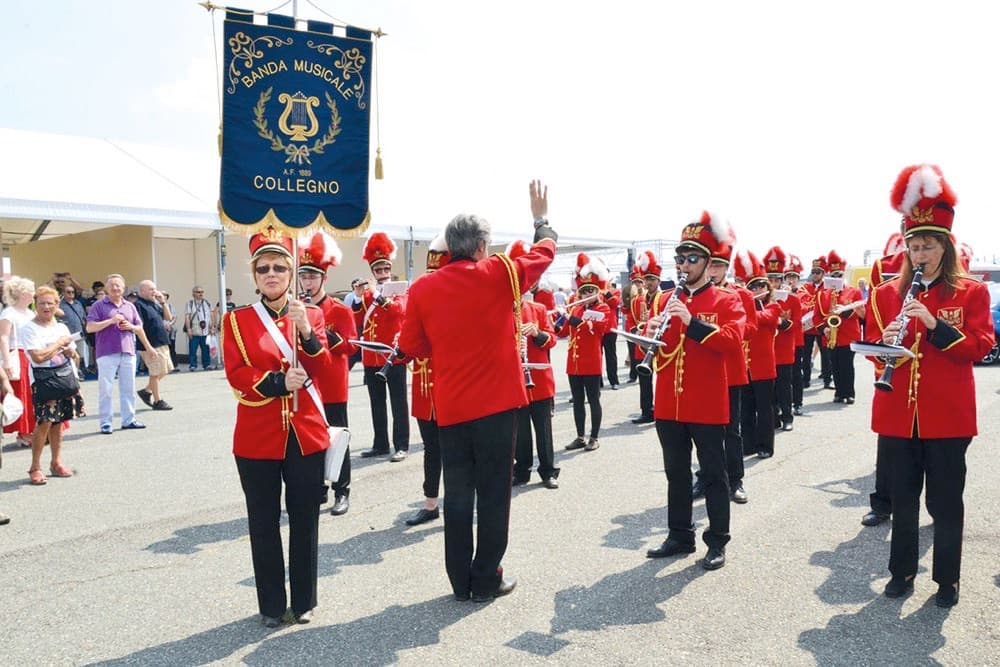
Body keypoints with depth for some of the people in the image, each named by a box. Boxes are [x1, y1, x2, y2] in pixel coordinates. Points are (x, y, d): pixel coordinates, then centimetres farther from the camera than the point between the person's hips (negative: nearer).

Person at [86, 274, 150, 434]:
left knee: (128, 388, 8)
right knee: (105, 389, -3)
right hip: (107, 353, -4)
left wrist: (130, 326, -1)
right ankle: (105, 423, 3)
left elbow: (139, 328, 21)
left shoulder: (130, 306, 16)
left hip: (128, 352, 4)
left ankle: (128, 420, 16)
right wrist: (111, 321, -16)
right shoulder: (99, 306, 2)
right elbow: (90, 327, -8)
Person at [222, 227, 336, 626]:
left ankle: (304, 601, 24)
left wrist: (306, 332, -18)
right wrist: (278, 382, -22)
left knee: (305, 519, 8)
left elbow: (324, 371, -4)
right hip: (257, 437, -1)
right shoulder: (236, 320, 2)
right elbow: (236, 375, -7)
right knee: (264, 523, 8)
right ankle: (272, 605, 23)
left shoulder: (312, 315, 5)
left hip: (307, 434, 1)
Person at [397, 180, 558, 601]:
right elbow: (544, 252, 10)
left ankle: (460, 581, 19)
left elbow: (411, 347, 7)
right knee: (493, 493, 7)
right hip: (496, 404, -3)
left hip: (449, 408, 3)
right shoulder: (498, 274, -7)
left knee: (457, 494, 11)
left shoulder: (423, 289, 0)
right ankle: (487, 580, 15)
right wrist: (542, 218, 27)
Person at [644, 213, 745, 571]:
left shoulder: (726, 301, -3)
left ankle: (717, 542, 18)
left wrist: (692, 322, -27)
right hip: (669, 405, 5)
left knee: (713, 475, 7)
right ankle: (680, 535, 27)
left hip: (707, 406, -4)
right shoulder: (666, 299, 10)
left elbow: (732, 340, -19)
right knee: (676, 473, 14)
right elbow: (654, 349, 11)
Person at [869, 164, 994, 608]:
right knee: (903, 498, 11)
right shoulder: (887, 293, 7)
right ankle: (902, 572, 26)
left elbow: (980, 348, -7)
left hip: (948, 416, -2)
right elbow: (873, 348, 8)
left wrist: (936, 325, -20)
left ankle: (947, 579, 22)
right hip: (898, 414, 2)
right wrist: (885, 342, -15)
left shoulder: (972, 292, 0)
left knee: (946, 501, 7)